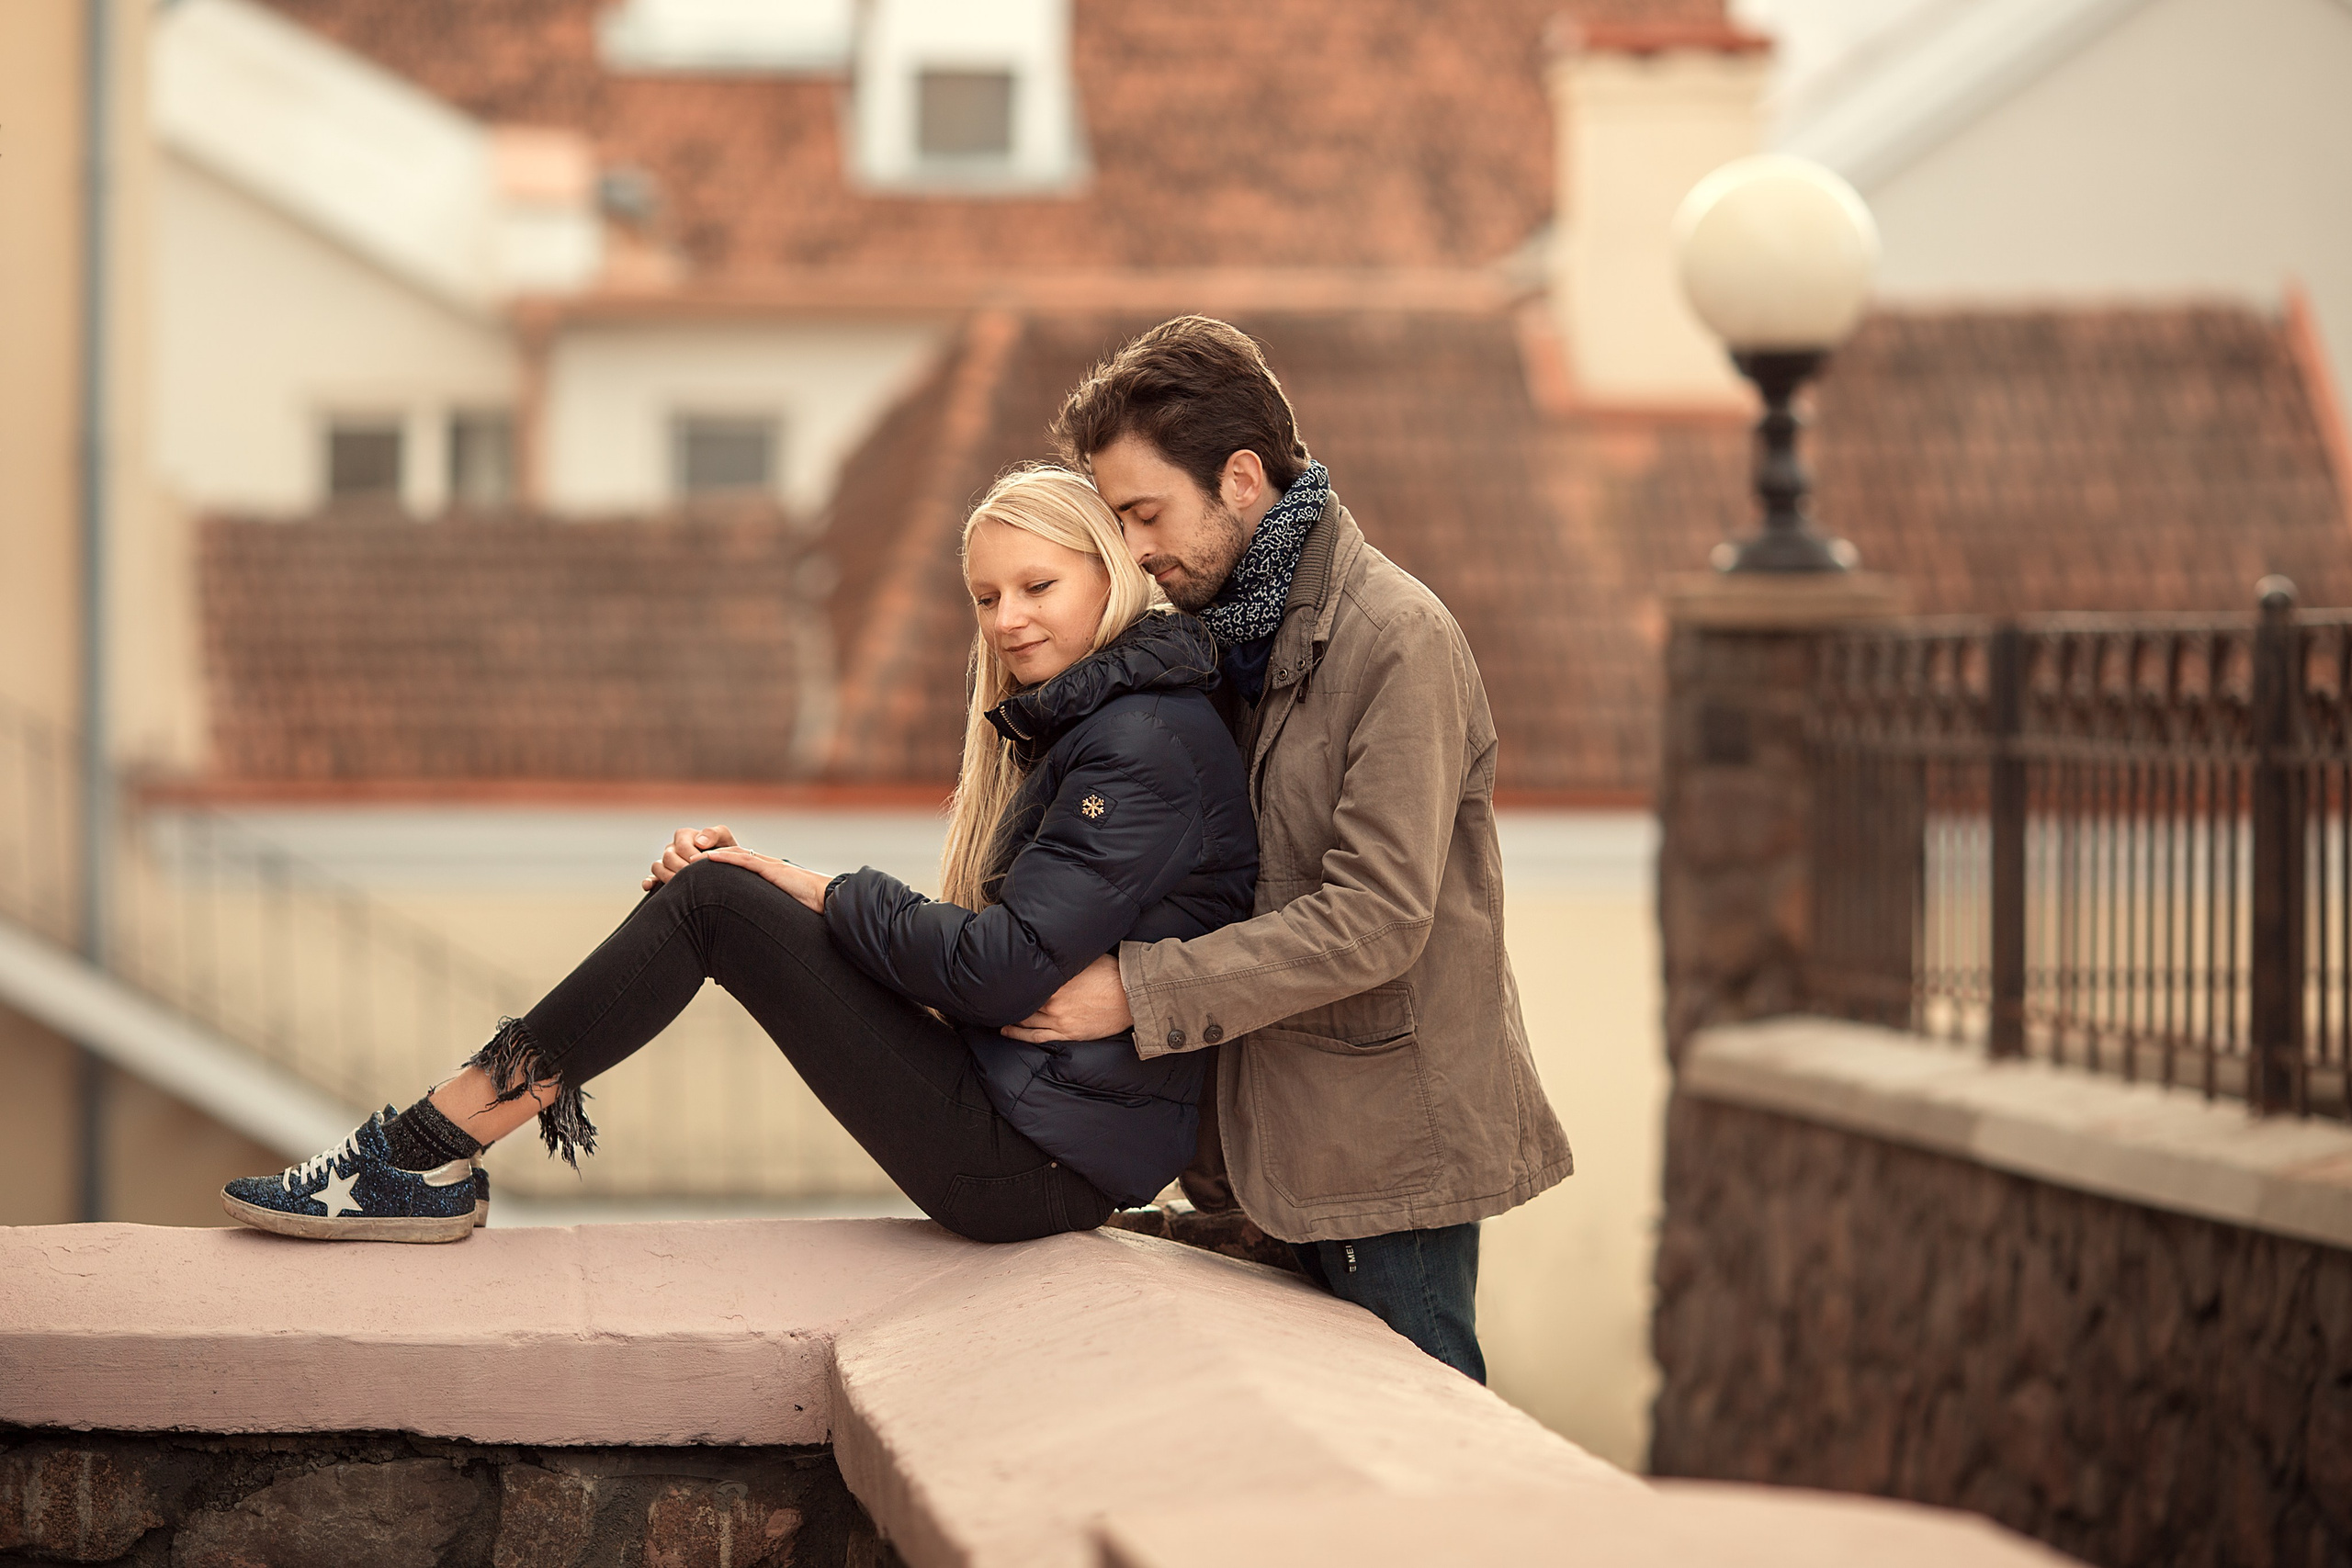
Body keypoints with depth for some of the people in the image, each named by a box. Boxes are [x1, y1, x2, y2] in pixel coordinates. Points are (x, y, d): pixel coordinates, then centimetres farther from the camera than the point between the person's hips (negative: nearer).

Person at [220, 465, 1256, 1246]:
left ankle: (426, 1158, -7)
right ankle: (430, 1157, 2)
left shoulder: (1144, 746, -13)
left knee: (713, 905, -11)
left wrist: (829, 896, -6)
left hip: (1041, 1162, -10)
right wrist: (779, 885, 1)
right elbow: (982, 949, 14)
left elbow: (1004, 968, -21)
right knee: (714, 892, 6)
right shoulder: (1070, 724, 19)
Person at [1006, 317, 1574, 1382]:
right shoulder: (1233, 633, 11)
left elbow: (1375, 920, -21)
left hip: (1389, 1138, -8)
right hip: (1281, 1133, 8)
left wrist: (1140, 991, -20)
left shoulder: (1399, 639, -15)